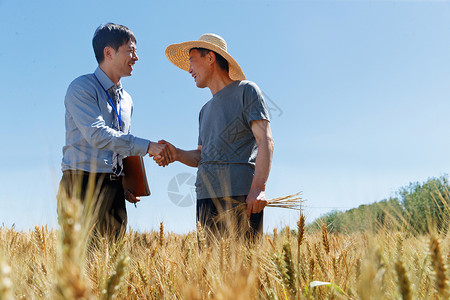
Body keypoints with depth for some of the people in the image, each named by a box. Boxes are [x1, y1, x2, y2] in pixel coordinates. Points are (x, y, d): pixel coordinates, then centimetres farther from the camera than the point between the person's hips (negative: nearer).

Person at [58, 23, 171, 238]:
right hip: (83, 183, -7)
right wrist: (146, 146, -20)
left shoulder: (126, 100, 19)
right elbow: (97, 134, -18)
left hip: (113, 188, 7)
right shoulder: (81, 88, -5)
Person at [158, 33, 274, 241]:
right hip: (206, 199, 6)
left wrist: (258, 187, -18)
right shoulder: (206, 110, 27)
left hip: (241, 195, -6)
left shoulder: (246, 91, 6)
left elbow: (265, 141, -5)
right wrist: (177, 154, 4)